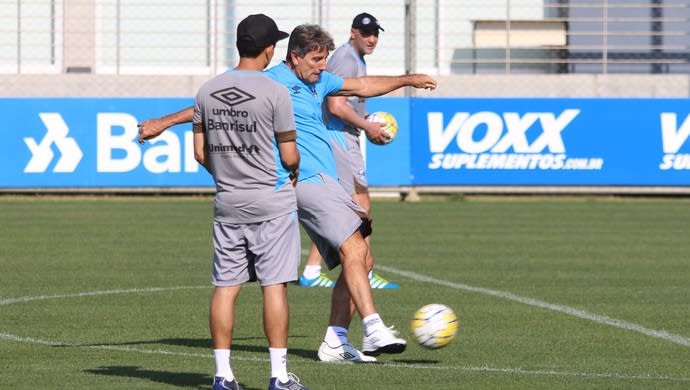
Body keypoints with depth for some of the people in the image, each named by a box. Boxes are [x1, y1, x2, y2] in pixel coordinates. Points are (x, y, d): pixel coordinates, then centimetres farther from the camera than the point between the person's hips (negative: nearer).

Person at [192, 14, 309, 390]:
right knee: (274, 285, -2)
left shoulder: (207, 91, 4)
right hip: (272, 203, -5)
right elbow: (289, 156, -8)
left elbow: (200, 153, 7)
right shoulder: (275, 93, -11)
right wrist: (294, 170, 15)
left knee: (225, 285, 6)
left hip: (227, 202, 5)